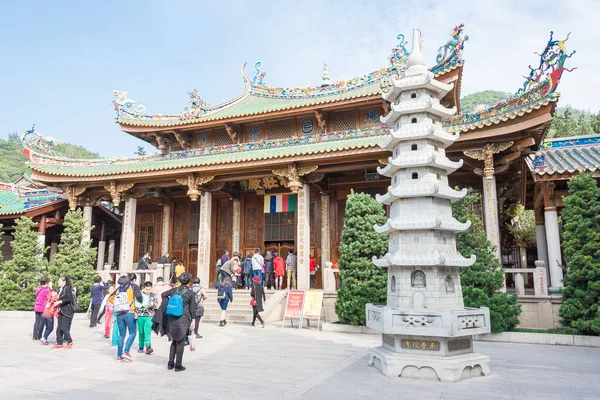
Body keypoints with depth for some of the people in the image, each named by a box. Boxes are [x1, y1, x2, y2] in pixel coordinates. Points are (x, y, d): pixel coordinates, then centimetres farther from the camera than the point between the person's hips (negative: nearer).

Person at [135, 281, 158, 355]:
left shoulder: (153, 295, 6)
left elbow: (156, 304, 1)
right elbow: (135, 304, 9)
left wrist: (152, 304, -20)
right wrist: (135, 313, 0)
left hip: (149, 316, -1)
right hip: (140, 316, 1)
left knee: (147, 331, -13)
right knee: (141, 332, 7)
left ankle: (148, 346, -18)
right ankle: (141, 347, 18)